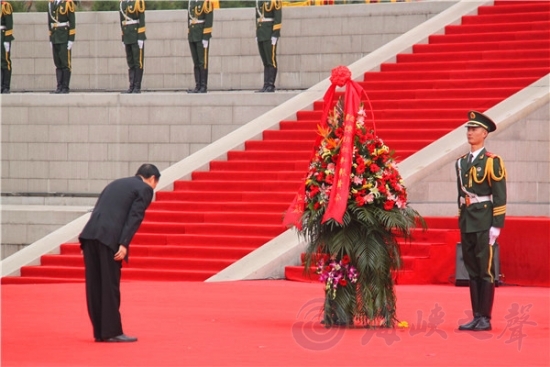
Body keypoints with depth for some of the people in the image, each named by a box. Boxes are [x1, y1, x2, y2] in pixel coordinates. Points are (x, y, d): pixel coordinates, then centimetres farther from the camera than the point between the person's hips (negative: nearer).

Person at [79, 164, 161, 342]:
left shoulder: (116, 183, 28)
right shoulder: (145, 189, 7)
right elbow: (135, 217, -6)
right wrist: (124, 245, -13)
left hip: (89, 234, 6)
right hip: (109, 238, -6)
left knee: (95, 286, 9)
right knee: (110, 287, -1)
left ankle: (100, 332, 14)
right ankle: (112, 332, 2)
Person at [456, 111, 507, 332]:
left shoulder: (492, 162, -6)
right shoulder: (461, 162, 14)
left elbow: (500, 197, -9)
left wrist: (496, 226, -14)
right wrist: (461, 221, 15)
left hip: (484, 223, -7)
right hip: (467, 223, 7)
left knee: (486, 271, -3)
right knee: (472, 271, 8)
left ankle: (485, 318, 0)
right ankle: (476, 317, 12)